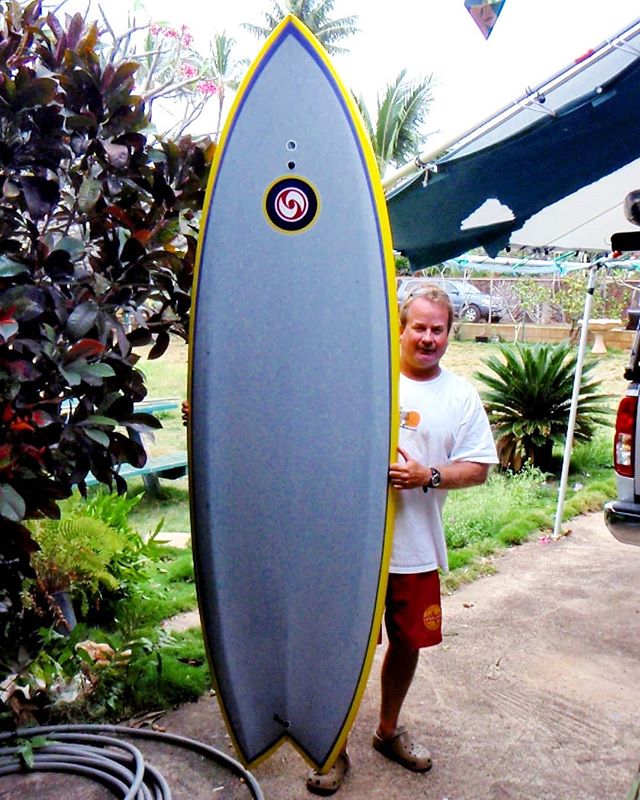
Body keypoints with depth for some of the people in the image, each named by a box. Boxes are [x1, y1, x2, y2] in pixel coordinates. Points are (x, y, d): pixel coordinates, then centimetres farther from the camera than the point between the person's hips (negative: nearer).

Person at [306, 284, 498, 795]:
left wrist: (428, 476, -14)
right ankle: (335, 748, 24)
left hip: (417, 548, 3)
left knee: (408, 641, 17)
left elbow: (479, 467, 0)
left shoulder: (462, 395, 3)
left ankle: (389, 730, 41)